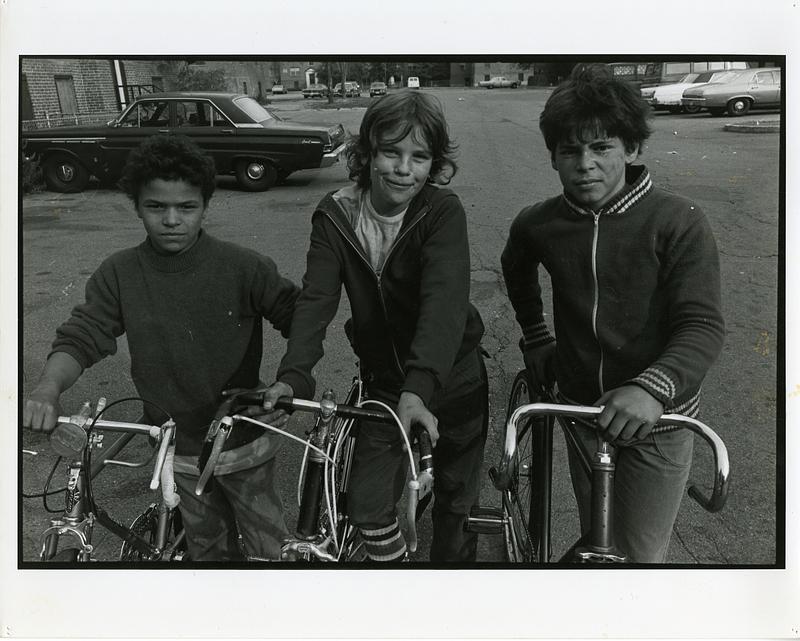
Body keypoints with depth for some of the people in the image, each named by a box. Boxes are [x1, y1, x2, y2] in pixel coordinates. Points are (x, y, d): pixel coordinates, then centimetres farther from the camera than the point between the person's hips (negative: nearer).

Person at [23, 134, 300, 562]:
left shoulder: (244, 267, -16)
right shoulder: (118, 275, -9)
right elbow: (80, 338, -10)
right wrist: (48, 388, -30)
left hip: (244, 444, -2)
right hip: (179, 450, 2)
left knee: (270, 547, 14)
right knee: (208, 547, 22)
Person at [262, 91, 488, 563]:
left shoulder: (444, 212, -20)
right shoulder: (335, 217, -10)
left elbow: (444, 301, -34)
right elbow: (316, 299, -19)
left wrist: (418, 388, -48)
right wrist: (294, 376, -35)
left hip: (452, 378, -2)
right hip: (385, 382, 2)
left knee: (456, 502, 11)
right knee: (368, 504, -2)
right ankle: (392, 560, 27)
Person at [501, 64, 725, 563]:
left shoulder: (679, 222, -16)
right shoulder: (537, 225, -4)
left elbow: (703, 325, -23)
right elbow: (518, 271, 20)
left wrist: (652, 388, -39)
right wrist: (537, 339, 17)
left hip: (657, 417, -3)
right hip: (583, 409, 4)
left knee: (642, 555, 3)